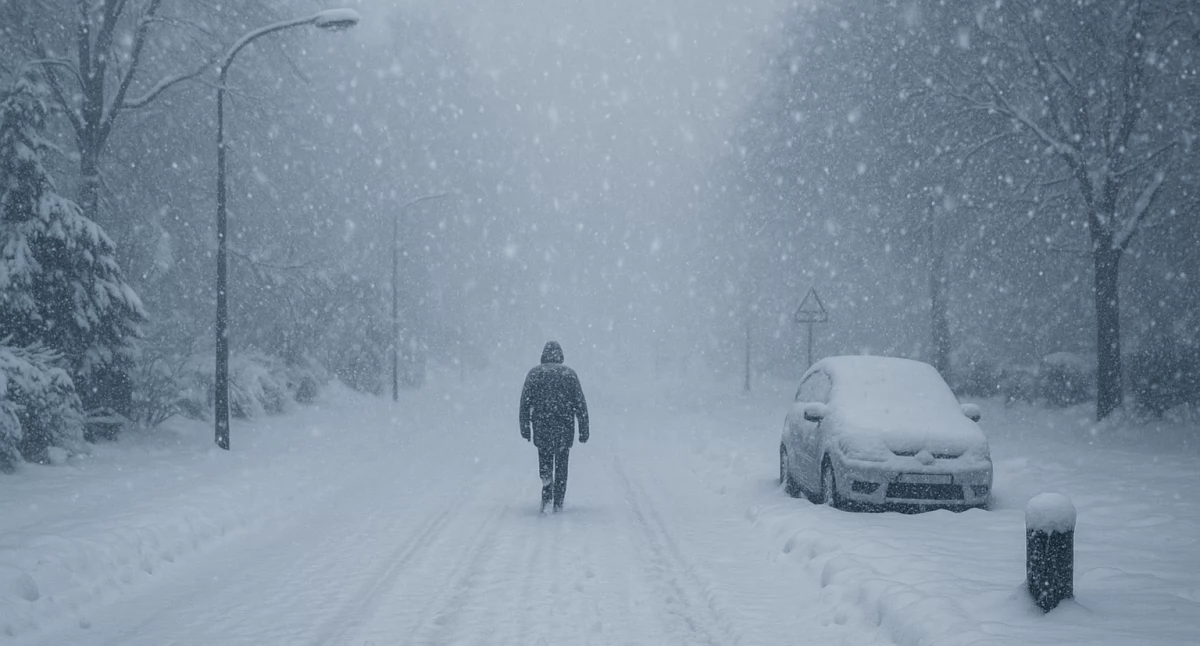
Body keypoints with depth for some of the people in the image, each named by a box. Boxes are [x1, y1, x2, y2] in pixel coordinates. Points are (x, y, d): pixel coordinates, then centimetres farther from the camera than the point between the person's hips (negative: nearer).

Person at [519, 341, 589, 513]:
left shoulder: (534, 373, 2)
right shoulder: (570, 374, 3)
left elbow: (525, 402, -1)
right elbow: (581, 404, 1)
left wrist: (525, 428, 3)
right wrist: (584, 431, 4)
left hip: (541, 427, 0)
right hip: (565, 428, 0)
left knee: (545, 460, 14)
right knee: (561, 465, 11)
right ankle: (558, 503, 12)